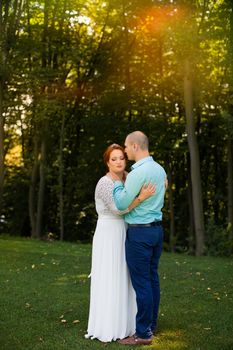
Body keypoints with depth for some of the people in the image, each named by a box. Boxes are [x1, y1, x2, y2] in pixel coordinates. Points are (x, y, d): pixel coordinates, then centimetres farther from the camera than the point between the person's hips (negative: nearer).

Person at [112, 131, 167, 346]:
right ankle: (151, 325, 23)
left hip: (139, 232, -9)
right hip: (157, 228, 9)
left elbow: (121, 204, -15)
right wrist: (126, 181, 17)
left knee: (141, 282, -4)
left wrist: (117, 182, 1)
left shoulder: (138, 172, -18)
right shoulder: (160, 169, 11)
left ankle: (143, 333, 2)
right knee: (153, 279, 14)